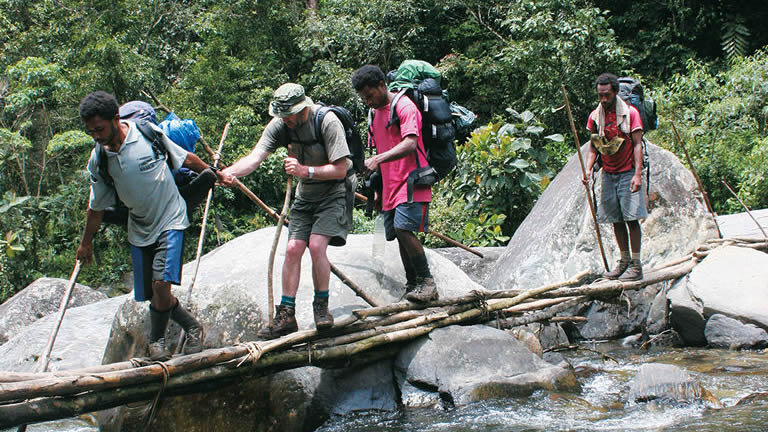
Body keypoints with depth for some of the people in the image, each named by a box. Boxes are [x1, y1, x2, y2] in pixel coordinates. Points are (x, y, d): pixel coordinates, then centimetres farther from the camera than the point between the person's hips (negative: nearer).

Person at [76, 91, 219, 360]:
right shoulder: (98, 161, -4)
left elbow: (186, 158, 1)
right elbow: (96, 206, 10)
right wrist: (86, 242, 19)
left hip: (170, 219, -4)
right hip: (139, 228, 4)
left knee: (161, 283, -18)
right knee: (152, 294, 3)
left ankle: (156, 339, 6)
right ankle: (192, 327, 27)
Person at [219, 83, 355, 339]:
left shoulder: (327, 121, -24)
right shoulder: (279, 125, -10)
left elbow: (340, 169, -23)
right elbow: (255, 157, -23)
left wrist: (305, 171, -36)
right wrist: (229, 173, -43)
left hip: (335, 192, -5)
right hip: (305, 195, 5)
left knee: (316, 245, -21)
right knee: (293, 249, -5)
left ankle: (321, 307, -3)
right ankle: (286, 316, 1)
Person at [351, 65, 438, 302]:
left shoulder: (404, 106, -8)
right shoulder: (376, 113, 19)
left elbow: (410, 144, -23)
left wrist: (378, 159, -33)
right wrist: (378, 190, 24)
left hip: (411, 182, -8)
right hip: (390, 186, 8)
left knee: (404, 228, -21)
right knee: (400, 236, 5)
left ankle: (427, 281, -13)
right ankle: (413, 286, 12)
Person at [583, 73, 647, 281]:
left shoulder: (630, 113, -6)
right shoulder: (595, 117, 6)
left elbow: (637, 144, -8)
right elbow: (593, 148, 12)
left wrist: (637, 174, -16)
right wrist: (588, 170, -4)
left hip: (628, 173, -4)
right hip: (608, 175, 4)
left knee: (631, 218, -8)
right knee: (616, 220, 6)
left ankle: (636, 264, -5)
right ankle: (624, 261, 14)